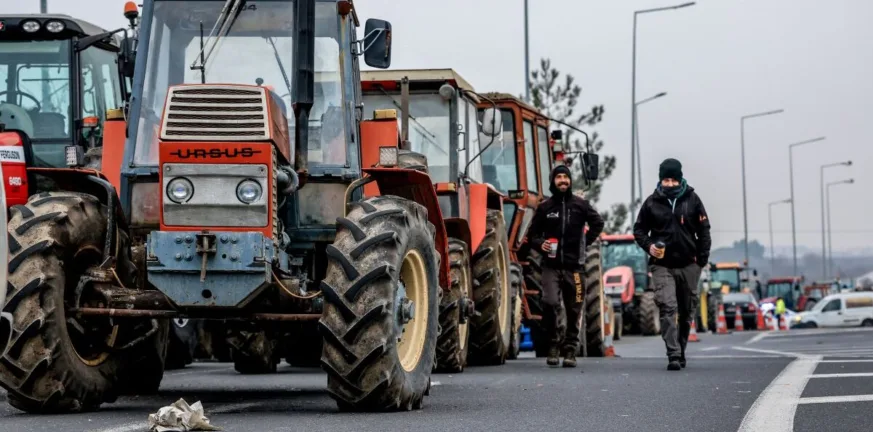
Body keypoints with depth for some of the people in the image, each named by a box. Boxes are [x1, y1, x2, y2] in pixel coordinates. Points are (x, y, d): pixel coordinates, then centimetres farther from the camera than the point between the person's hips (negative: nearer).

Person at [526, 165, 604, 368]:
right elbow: (532, 233, 11)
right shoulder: (544, 207, 5)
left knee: (574, 310, 4)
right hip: (551, 265, -1)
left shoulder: (580, 204, 5)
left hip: (574, 265, 1)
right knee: (550, 302, -19)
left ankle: (570, 351, 14)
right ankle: (553, 344, -2)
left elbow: (597, 223, 17)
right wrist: (540, 244, -9)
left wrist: (586, 241, 6)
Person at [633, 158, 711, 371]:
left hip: (688, 265, 2)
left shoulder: (692, 200, 1)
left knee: (687, 311, 11)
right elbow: (639, 229, 8)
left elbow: (704, 231, 5)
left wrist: (702, 258, -1)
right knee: (667, 309, -15)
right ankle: (674, 355, -20)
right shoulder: (652, 202, 0)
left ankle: (681, 351, 26)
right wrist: (648, 246, -10)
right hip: (662, 266, -2)